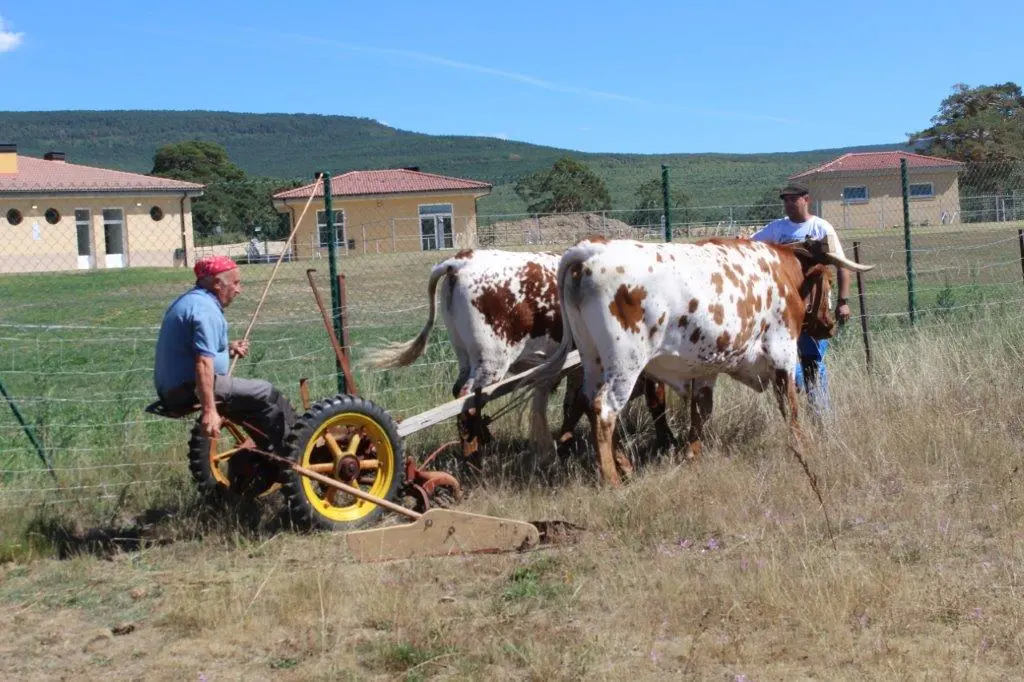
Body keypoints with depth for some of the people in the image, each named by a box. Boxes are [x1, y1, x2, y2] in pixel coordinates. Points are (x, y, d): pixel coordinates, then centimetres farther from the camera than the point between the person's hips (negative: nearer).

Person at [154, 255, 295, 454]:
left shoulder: (187, 301, 16)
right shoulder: (206, 310, -18)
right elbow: (203, 363, -27)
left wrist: (227, 350, 15)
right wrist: (209, 410, -31)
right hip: (191, 390, -11)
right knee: (265, 394, -6)